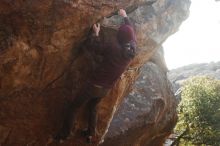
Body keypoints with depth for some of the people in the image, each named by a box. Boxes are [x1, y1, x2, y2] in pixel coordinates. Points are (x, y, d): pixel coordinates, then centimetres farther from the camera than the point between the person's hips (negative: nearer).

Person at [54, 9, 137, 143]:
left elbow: (93, 45, -12)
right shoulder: (132, 50, -7)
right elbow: (132, 32, 12)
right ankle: (91, 135, 31)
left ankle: (64, 134, 12)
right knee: (93, 107, 30)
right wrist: (125, 17, 23)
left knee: (73, 107, 8)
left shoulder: (113, 48, -22)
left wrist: (96, 33, 5)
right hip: (106, 89, 6)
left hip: (95, 85, -6)